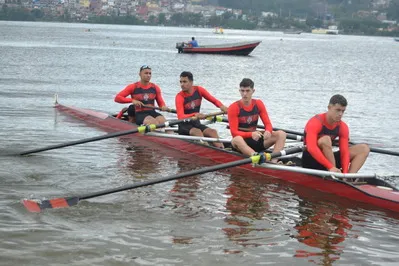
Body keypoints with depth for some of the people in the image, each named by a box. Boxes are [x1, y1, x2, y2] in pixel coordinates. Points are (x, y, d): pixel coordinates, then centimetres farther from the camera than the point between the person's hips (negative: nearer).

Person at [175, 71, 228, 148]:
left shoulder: (199, 90, 2)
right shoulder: (180, 97, -12)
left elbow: (214, 100, -1)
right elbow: (180, 116, -24)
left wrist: (221, 106, -23)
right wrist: (195, 115, -41)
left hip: (196, 123, 4)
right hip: (184, 126, -4)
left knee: (213, 131, -21)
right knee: (197, 132, -33)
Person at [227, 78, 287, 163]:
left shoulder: (258, 104, 5)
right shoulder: (234, 108, -8)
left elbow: (268, 124, 2)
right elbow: (234, 133, -15)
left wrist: (268, 131, -23)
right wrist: (251, 134, -32)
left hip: (256, 140, 5)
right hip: (242, 143, -5)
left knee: (281, 134, -15)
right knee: (236, 139, -39)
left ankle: (273, 161, -37)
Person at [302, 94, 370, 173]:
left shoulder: (343, 127, -1)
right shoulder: (316, 122, -20)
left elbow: (345, 152, -9)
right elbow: (311, 148, -35)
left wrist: (345, 173, -27)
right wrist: (330, 167, -43)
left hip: (328, 160, 7)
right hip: (311, 162, -7)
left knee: (364, 149, -5)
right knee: (325, 140, -36)